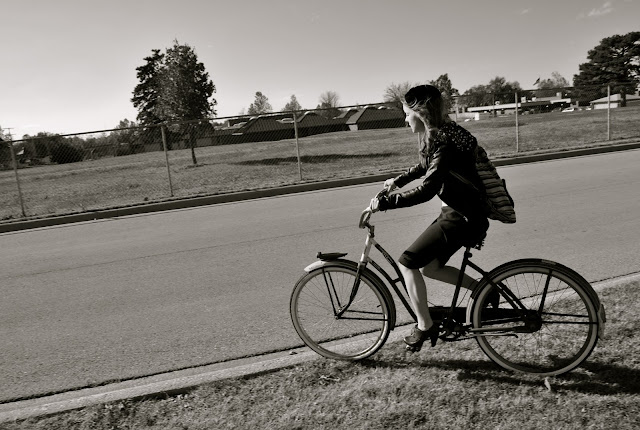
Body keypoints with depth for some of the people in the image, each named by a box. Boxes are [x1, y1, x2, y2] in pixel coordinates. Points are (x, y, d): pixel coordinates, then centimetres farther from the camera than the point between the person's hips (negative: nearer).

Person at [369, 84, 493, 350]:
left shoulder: (445, 143, -23)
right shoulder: (437, 136, 7)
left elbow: (427, 190, -32)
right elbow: (426, 166, 28)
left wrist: (386, 202, -29)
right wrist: (398, 180, 22)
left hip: (462, 218, -10)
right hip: (455, 211, 10)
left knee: (408, 263, -8)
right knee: (430, 267, 17)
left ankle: (425, 326, 4)